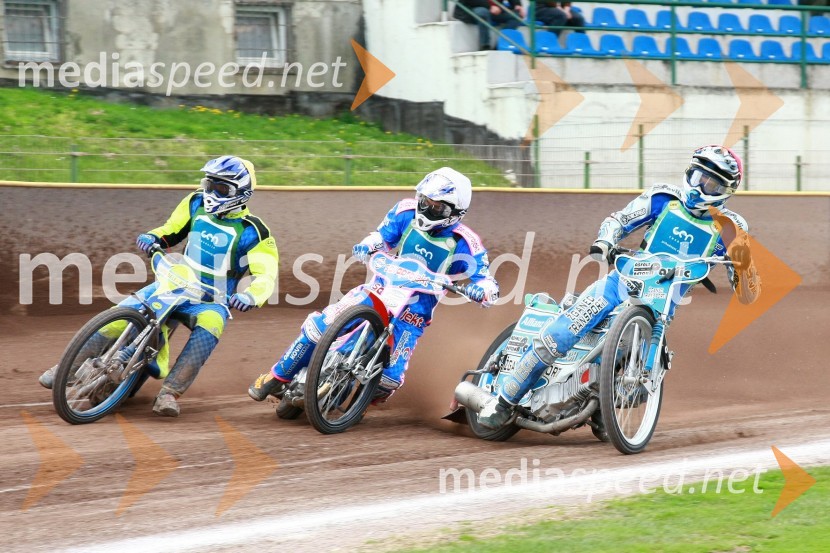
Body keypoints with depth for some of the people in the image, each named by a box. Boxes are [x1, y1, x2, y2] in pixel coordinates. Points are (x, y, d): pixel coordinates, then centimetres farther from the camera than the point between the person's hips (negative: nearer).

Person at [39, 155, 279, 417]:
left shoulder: (252, 231, -9)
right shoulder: (196, 204, 5)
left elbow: (266, 274, -17)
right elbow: (170, 231, 17)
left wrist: (250, 296, -38)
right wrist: (151, 238, -6)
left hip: (212, 299, -4)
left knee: (207, 330, -37)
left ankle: (169, 393, -41)